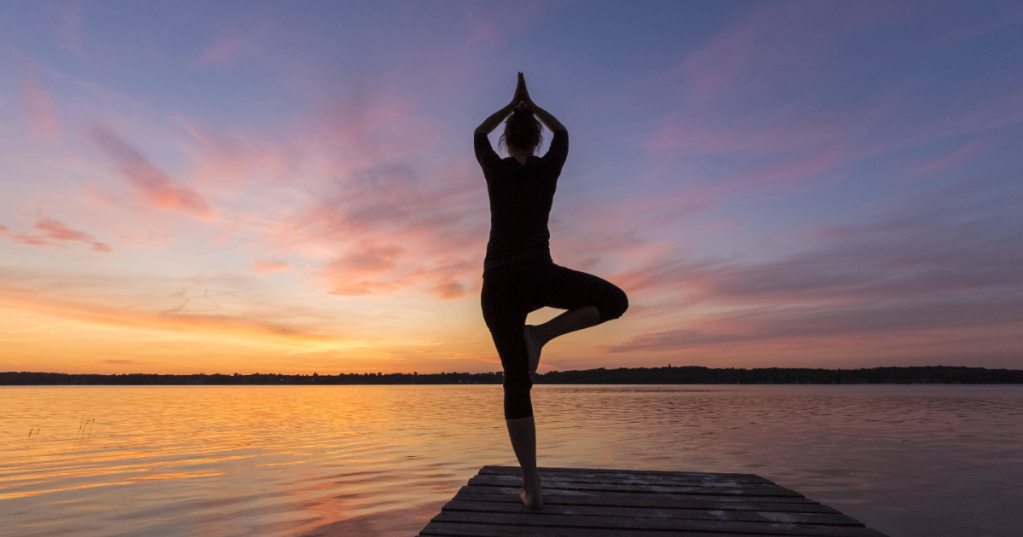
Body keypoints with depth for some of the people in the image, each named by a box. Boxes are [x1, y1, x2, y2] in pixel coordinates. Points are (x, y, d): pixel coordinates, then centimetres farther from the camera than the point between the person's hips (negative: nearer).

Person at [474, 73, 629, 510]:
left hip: (498, 282, 3)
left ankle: (532, 487, 3)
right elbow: (562, 133, 32)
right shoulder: (548, 167, 10)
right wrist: (532, 106, 44)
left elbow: (479, 134, 33)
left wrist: (511, 106, 42)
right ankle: (540, 333, -2)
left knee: (516, 382, 5)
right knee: (615, 301, 16)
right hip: (538, 274, -2)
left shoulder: (495, 168, 11)